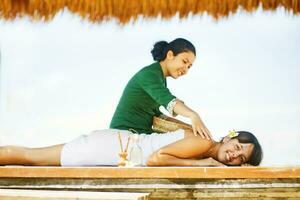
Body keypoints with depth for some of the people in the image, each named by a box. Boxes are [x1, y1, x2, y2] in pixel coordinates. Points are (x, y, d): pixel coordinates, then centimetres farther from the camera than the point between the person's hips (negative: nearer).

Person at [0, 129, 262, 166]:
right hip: (111, 146, -7)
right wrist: (200, 164, -23)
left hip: (121, 142, 7)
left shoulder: (208, 154, 4)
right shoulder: (201, 143, -22)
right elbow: (153, 159, -28)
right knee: (26, 155, 3)